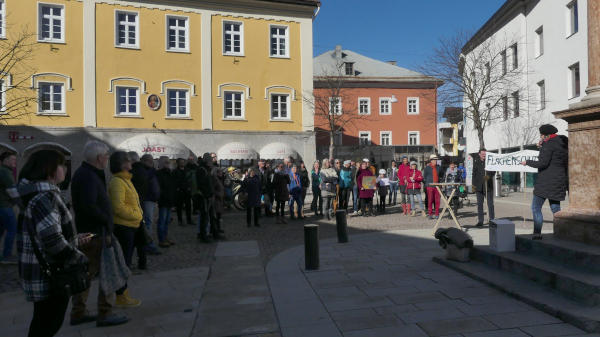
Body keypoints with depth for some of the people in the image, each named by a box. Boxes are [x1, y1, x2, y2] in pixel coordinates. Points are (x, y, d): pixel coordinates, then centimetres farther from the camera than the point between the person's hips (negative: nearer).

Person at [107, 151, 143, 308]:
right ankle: (121, 297, 11)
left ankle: (124, 293, 28)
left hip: (131, 226, 10)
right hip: (123, 226, -10)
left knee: (126, 262, 17)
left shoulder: (125, 179, 15)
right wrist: (137, 215, -13)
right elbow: (119, 207, -24)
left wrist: (138, 215, 10)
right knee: (123, 262, -1)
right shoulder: (117, 182, -17)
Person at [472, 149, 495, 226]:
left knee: (490, 204, 1)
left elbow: (493, 171, -2)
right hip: (479, 186, 2)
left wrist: (489, 176, -22)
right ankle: (480, 221, 13)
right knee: (479, 204, 6)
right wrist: (473, 184, 7)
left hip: (488, 186, -2)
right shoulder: (476, 161, 7)